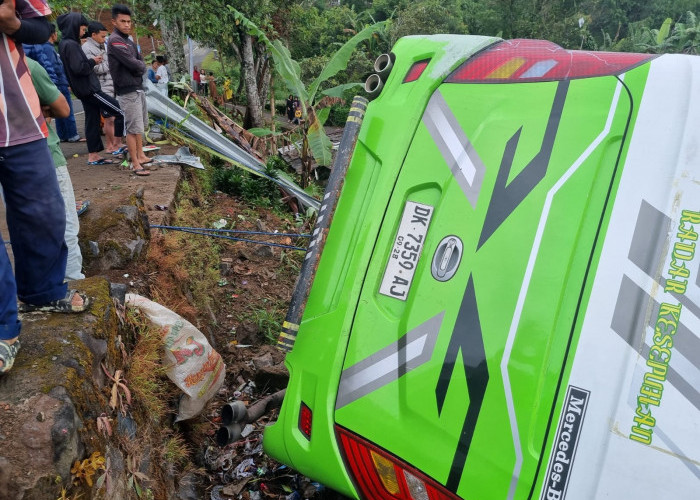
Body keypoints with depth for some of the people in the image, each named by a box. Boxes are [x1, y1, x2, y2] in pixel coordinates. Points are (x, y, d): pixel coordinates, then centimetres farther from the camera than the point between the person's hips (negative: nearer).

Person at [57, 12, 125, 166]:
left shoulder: (65, 44, 15)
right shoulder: (71, 45, -15)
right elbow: (78, 68, -22)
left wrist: (92, 61, 7)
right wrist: (92, 62, -7)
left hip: (86, 89, 10)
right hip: (88, 89, -10)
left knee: (92, 121, 11)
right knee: (120, 111, -8)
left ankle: (93, 156, 15)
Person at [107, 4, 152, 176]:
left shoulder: (128, 41, 16)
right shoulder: (115, 41, -13)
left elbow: (141, 63, 14)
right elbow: (133, 64, -20)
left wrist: (139, 68, -6)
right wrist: (140, 66, 0)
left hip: (138, 88, 10)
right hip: (128, 91, -10)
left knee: (141, 125, 18)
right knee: (133, 128, -8)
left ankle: (141, 156, 30)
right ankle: (135, 164, -3)